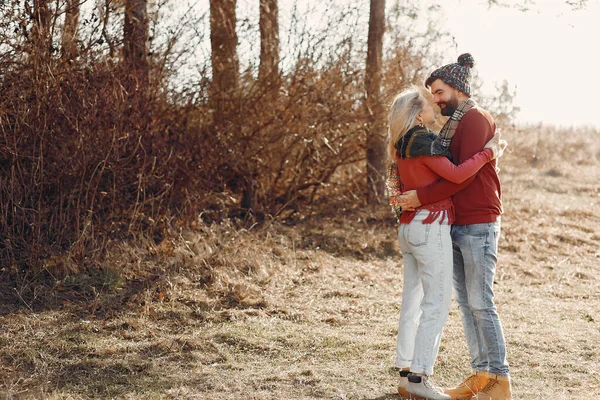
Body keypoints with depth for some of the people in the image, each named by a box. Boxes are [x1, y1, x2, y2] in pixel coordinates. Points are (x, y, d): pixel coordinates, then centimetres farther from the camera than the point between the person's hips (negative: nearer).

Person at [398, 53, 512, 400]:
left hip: (478, 225, -9)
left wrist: (422, 197, -18)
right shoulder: (453, 125, 19)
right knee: (465, 302, 7)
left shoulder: (476, 119, -9)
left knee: (481, 303, -8)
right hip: (456, 226, 9)